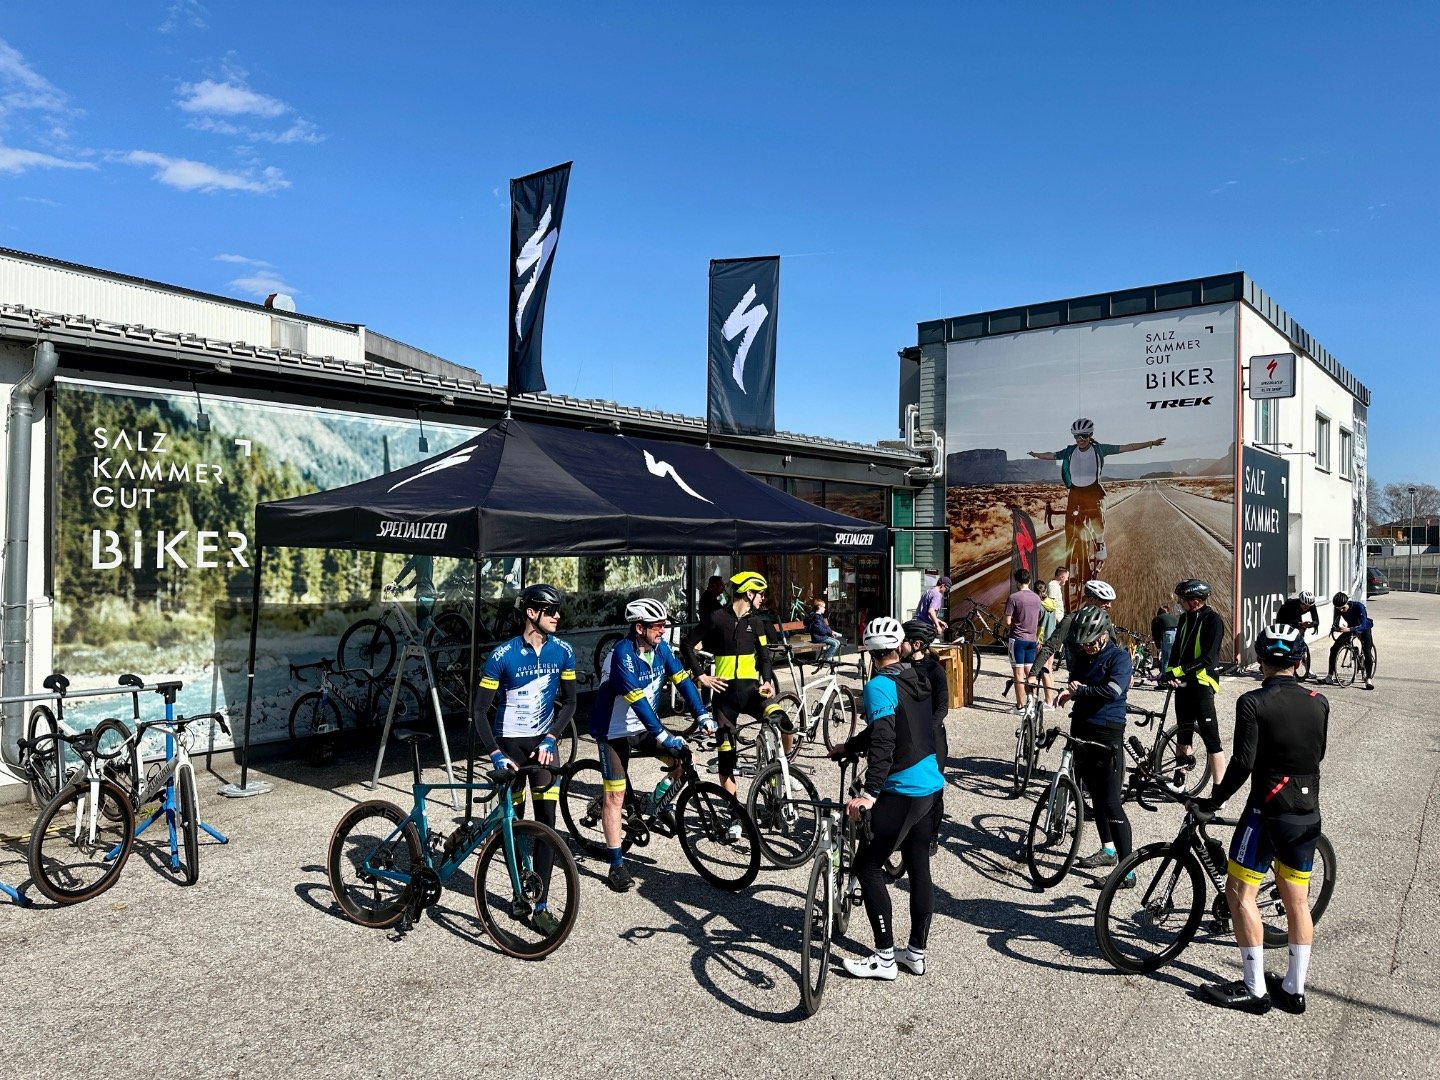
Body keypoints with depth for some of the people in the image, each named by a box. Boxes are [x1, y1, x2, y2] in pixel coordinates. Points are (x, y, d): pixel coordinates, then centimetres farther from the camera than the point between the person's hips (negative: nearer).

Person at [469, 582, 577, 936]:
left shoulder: (562, 652, -6)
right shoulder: (502, 655, -17)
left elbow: (569, 702, 2)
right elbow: (479, 710, -14)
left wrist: (550, 738, -12)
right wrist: (495, 754, -22)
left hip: (543, 742, 3)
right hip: (510, 742, -3)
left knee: (546, 823, -2)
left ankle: (540, 907, 4)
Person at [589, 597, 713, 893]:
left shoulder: (661, 648, -6)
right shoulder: (623, 654, -27)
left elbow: (683, 679, -6)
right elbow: (637, 700, -33)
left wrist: (702, 715, -17)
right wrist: (663, 736, -37)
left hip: (644, 727, 6)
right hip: (614, 732, -6)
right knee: (616, 794, -5)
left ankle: (661, 797, 19)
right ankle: (616, 865, 4)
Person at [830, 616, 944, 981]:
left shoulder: (879, 685, -15)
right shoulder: (915, 678, 10)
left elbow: (884, 741, -27)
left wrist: (869, 793, -31)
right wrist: (847, 747, 30)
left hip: (901, 792, -8)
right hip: (931, 786, 9)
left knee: (868, 867, 1)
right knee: (919, 868, 14)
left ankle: (885, 958, 4)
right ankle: (917, 952, 23)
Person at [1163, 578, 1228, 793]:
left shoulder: (1213, 620, -13)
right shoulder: (1185, 618, 9)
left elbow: (1209, 658, -20)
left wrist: (1177, 671, -23)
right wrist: (1171, 672, -7)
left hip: (1201, 684, -7)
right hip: (1183, 683, 7)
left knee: (1211, 739, -6)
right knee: (1183, 733, 17)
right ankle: (1179, 779, 30)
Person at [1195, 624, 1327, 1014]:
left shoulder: (1253, 703, -15)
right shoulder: (1319, 703, 1)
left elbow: (1243, 763, -19)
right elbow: (1318, 754, 13)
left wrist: (1214, 800, -7)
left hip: (1268, 810, -6)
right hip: (1308, 813, 6)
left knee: (1240, 893, 3)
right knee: (1297, 900, 14)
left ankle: (1254, 989, 6)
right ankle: (1294, 988, 23)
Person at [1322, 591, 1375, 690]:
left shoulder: (1358, 607, -35)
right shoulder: (1338, 609, -21)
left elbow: (1363, 626, -41)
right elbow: (1335, 621, -15)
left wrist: (1349, 629, -57)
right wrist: (1334, 628, -40)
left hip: (1364, 628, -4)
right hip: (1350, 628, 4)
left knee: (1367, 652, -22)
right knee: (1334, 648, -11)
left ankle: (1368, 679, -10)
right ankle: (1330, 675, -3)